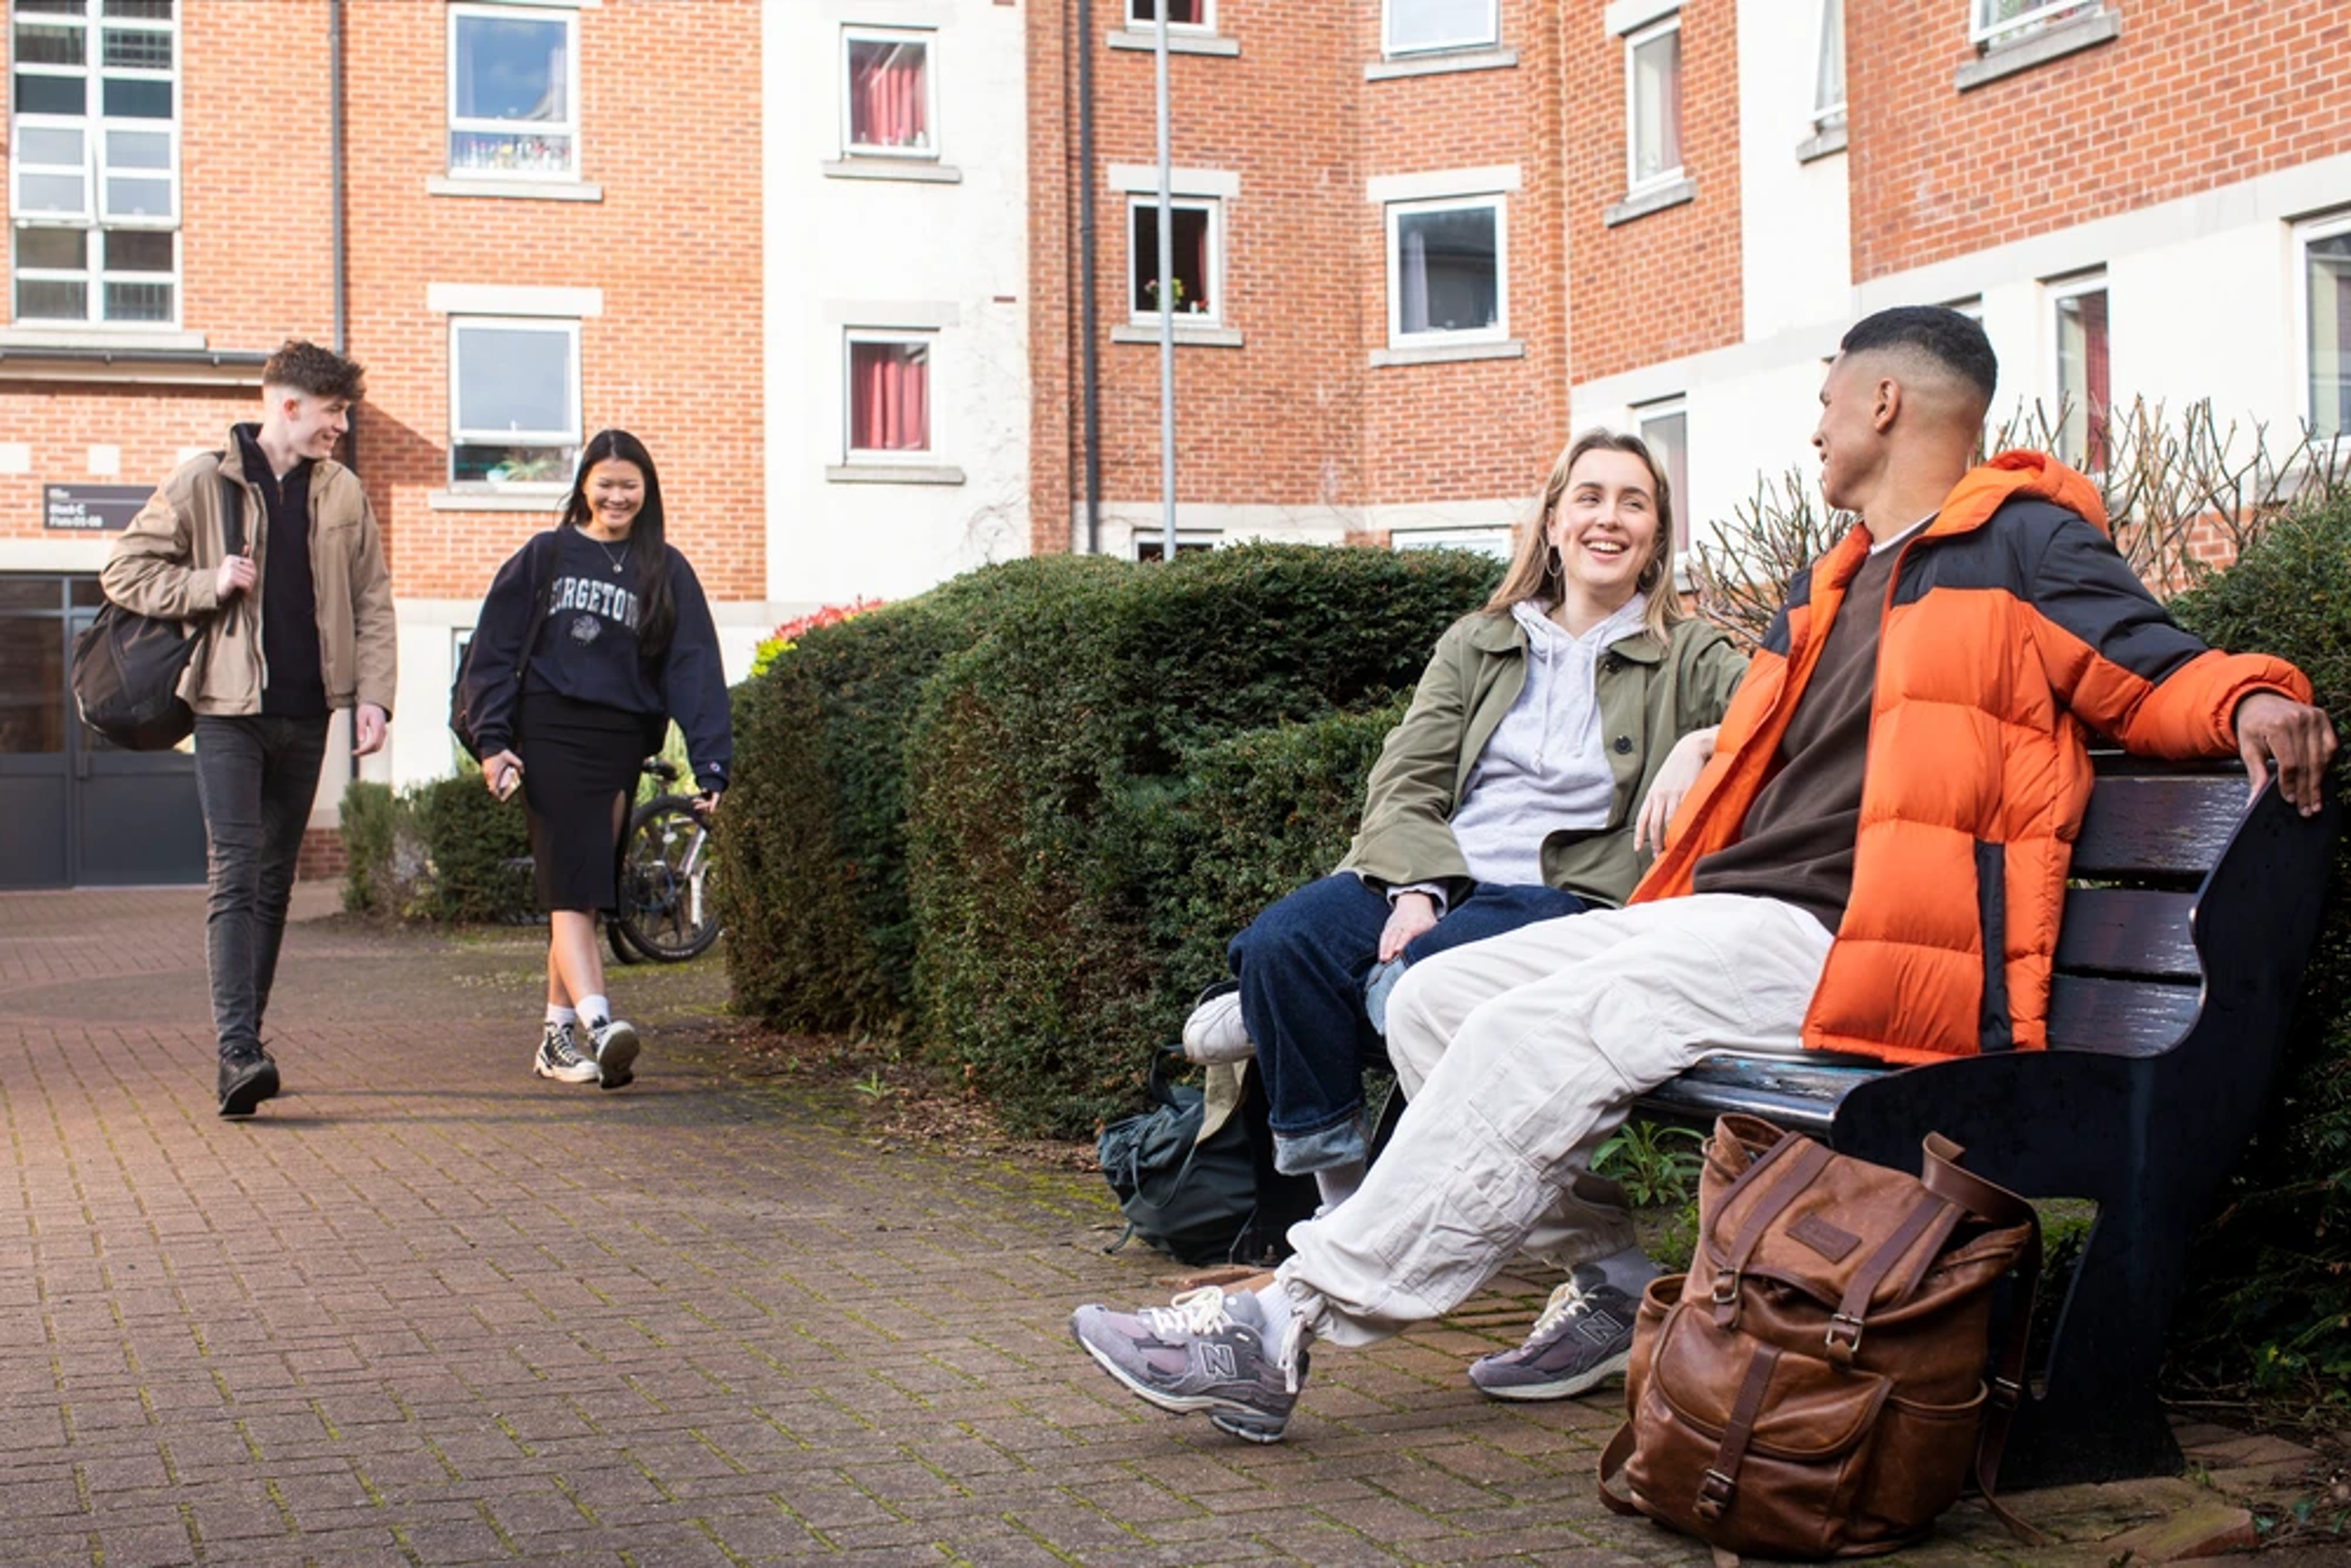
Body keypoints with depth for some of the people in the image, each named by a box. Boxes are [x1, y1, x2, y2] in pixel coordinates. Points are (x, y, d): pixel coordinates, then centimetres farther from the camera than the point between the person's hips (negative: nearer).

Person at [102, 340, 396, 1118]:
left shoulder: (342, 493, 10)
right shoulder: (203, 482, -2)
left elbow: (371, 602, 11)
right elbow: (123, 571, 1)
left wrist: (372, 694, 0)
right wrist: (210, 584, -12)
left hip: (305, 712, 4)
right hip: (230, 709, -4)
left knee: (274, 880, 10)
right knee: (234, 874, -13)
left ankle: (248, 1040, 18)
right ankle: (238, 1053, -20)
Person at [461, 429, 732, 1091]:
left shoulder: (666, 570, 11)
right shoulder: (545, 556, 9)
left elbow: (695, 667, 3)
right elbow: (495, 651, 7)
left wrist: (710, 764, -8)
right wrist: (493, 740, -4)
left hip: (621, 744, 2)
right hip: (550, 735, -2)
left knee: (582, 889, 6)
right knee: (570, 889, -12)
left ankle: (558, 1035, 15)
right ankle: (598, 1024, -26)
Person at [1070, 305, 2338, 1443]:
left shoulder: (2019, 541, 4)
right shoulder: (1833, 581, 29)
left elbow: (2148, 673, 0)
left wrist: (2250, 697, -19)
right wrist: (1706, 745, 20)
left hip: (1836, 943, -10)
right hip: (1725, 909, 10)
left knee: (1531, 1036, -27)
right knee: (1435, 999, -2)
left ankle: (1290, 1324, -24)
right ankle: (1616, 1282, 0)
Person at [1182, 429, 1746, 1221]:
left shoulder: (1689, 657, 12)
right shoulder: (1475, 643, 19)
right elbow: (1404, 782, 7)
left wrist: (1701, 743, -27)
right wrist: (1415, 889, -12)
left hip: (1556, 894, -3)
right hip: (1431, 873, 3)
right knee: (1283, 941, -28)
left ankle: (1273, 1021, -7)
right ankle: (1335, 1186, -16)